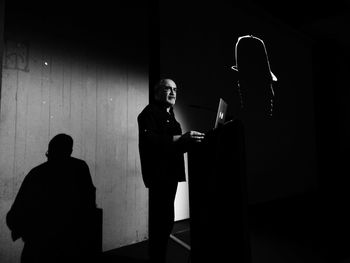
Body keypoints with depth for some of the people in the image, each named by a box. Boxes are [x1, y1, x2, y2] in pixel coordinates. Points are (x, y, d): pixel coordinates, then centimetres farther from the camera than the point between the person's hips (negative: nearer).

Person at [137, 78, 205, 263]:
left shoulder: (170, 115, 21)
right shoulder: (149, 112, -6)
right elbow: (150, 140, -22)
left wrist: (190, 140, 7)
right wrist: (181, 138, -29)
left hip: (170, 174, 9)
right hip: (158, 174, -9)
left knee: (165, 221, 14)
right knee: (160, 221, -8)